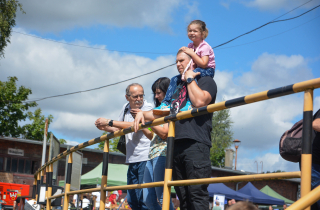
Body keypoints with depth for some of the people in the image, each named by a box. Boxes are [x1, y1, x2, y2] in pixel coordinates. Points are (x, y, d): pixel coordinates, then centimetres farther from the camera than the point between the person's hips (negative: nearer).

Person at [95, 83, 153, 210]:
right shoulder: (126, 108, 15)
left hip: (145, 158, -8)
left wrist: (108, 122, -16)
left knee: (143, 200, -12)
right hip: (132, 159, 8)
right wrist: (105, 128, 6)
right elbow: (118, 129, 27)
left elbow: (133, 125, -21)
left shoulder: (147, 107, -8)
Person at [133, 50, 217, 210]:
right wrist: (143, 114, 14)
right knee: (183, 197, 5)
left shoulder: (206, 81, 6)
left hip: (195, 143, -8)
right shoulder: (178, 87, 29)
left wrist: (190, 78, -2)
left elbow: (199, 101, -15)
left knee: (197, 192, -15)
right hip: (176, 144, 8)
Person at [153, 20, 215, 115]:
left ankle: (190, 103, -47)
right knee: (175, 79, -1)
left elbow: (203, 64, -25)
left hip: (208, 71, -9)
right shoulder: (190, 46, 8)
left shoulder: (205, 47, -14)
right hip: (195, 70, 9)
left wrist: (191, 53, -23)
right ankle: (166, 104, -6)